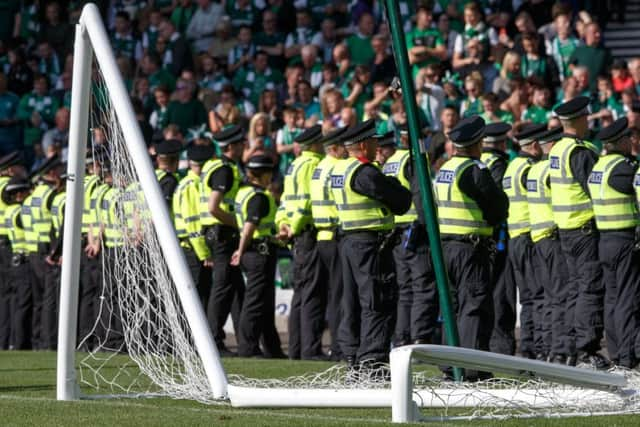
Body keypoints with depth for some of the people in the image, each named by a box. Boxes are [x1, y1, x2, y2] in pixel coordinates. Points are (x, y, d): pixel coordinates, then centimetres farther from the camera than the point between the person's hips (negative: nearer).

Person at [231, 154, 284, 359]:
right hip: (262, 251, -10)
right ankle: (247, 347, -5)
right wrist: (241, 250, -14)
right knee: (256, 301, -6)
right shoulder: (259, 197, -15)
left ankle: (272, 348, 21)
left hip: (252, 251, 10)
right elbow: (250, 225, -22)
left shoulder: (243, 192, 14)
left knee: (266, 303, 15)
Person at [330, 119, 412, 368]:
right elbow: (401, 202, -13)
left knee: (352, 301, 14)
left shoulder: (339, 169, 14)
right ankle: (372, 360, -11)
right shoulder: (364, 173, -17)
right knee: (377, 303, -7)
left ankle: (353, 357, 18)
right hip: (370, 243, -10)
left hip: (349, 241, 10)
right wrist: (405, 192, 8)